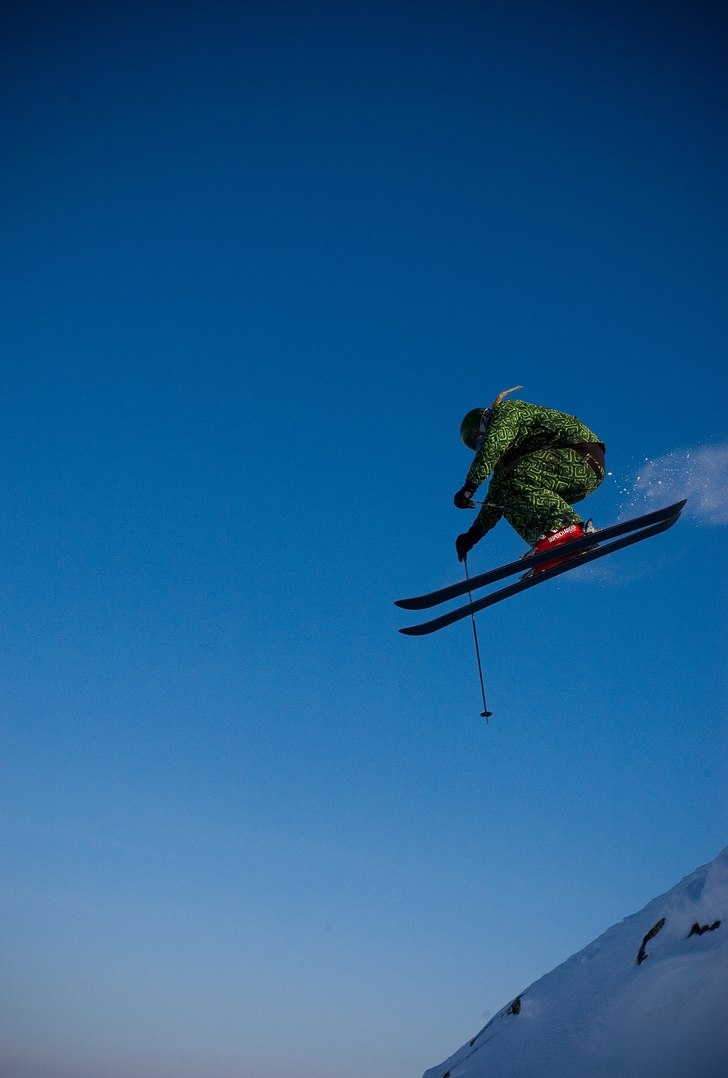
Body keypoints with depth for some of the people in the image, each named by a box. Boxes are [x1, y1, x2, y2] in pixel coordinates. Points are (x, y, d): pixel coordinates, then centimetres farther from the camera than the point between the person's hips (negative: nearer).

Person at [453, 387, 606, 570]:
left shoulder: (507, 410, 3)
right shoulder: (506, 453, 26)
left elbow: (491, 445, -17)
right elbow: (495, 497, 23)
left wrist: (469, 486, -21)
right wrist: (473, 534, 16)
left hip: (583, 454, -9)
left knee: (517, 476, -24)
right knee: (508, 498, 3)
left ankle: (567, 526, -34)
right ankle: (549, 549, -12)